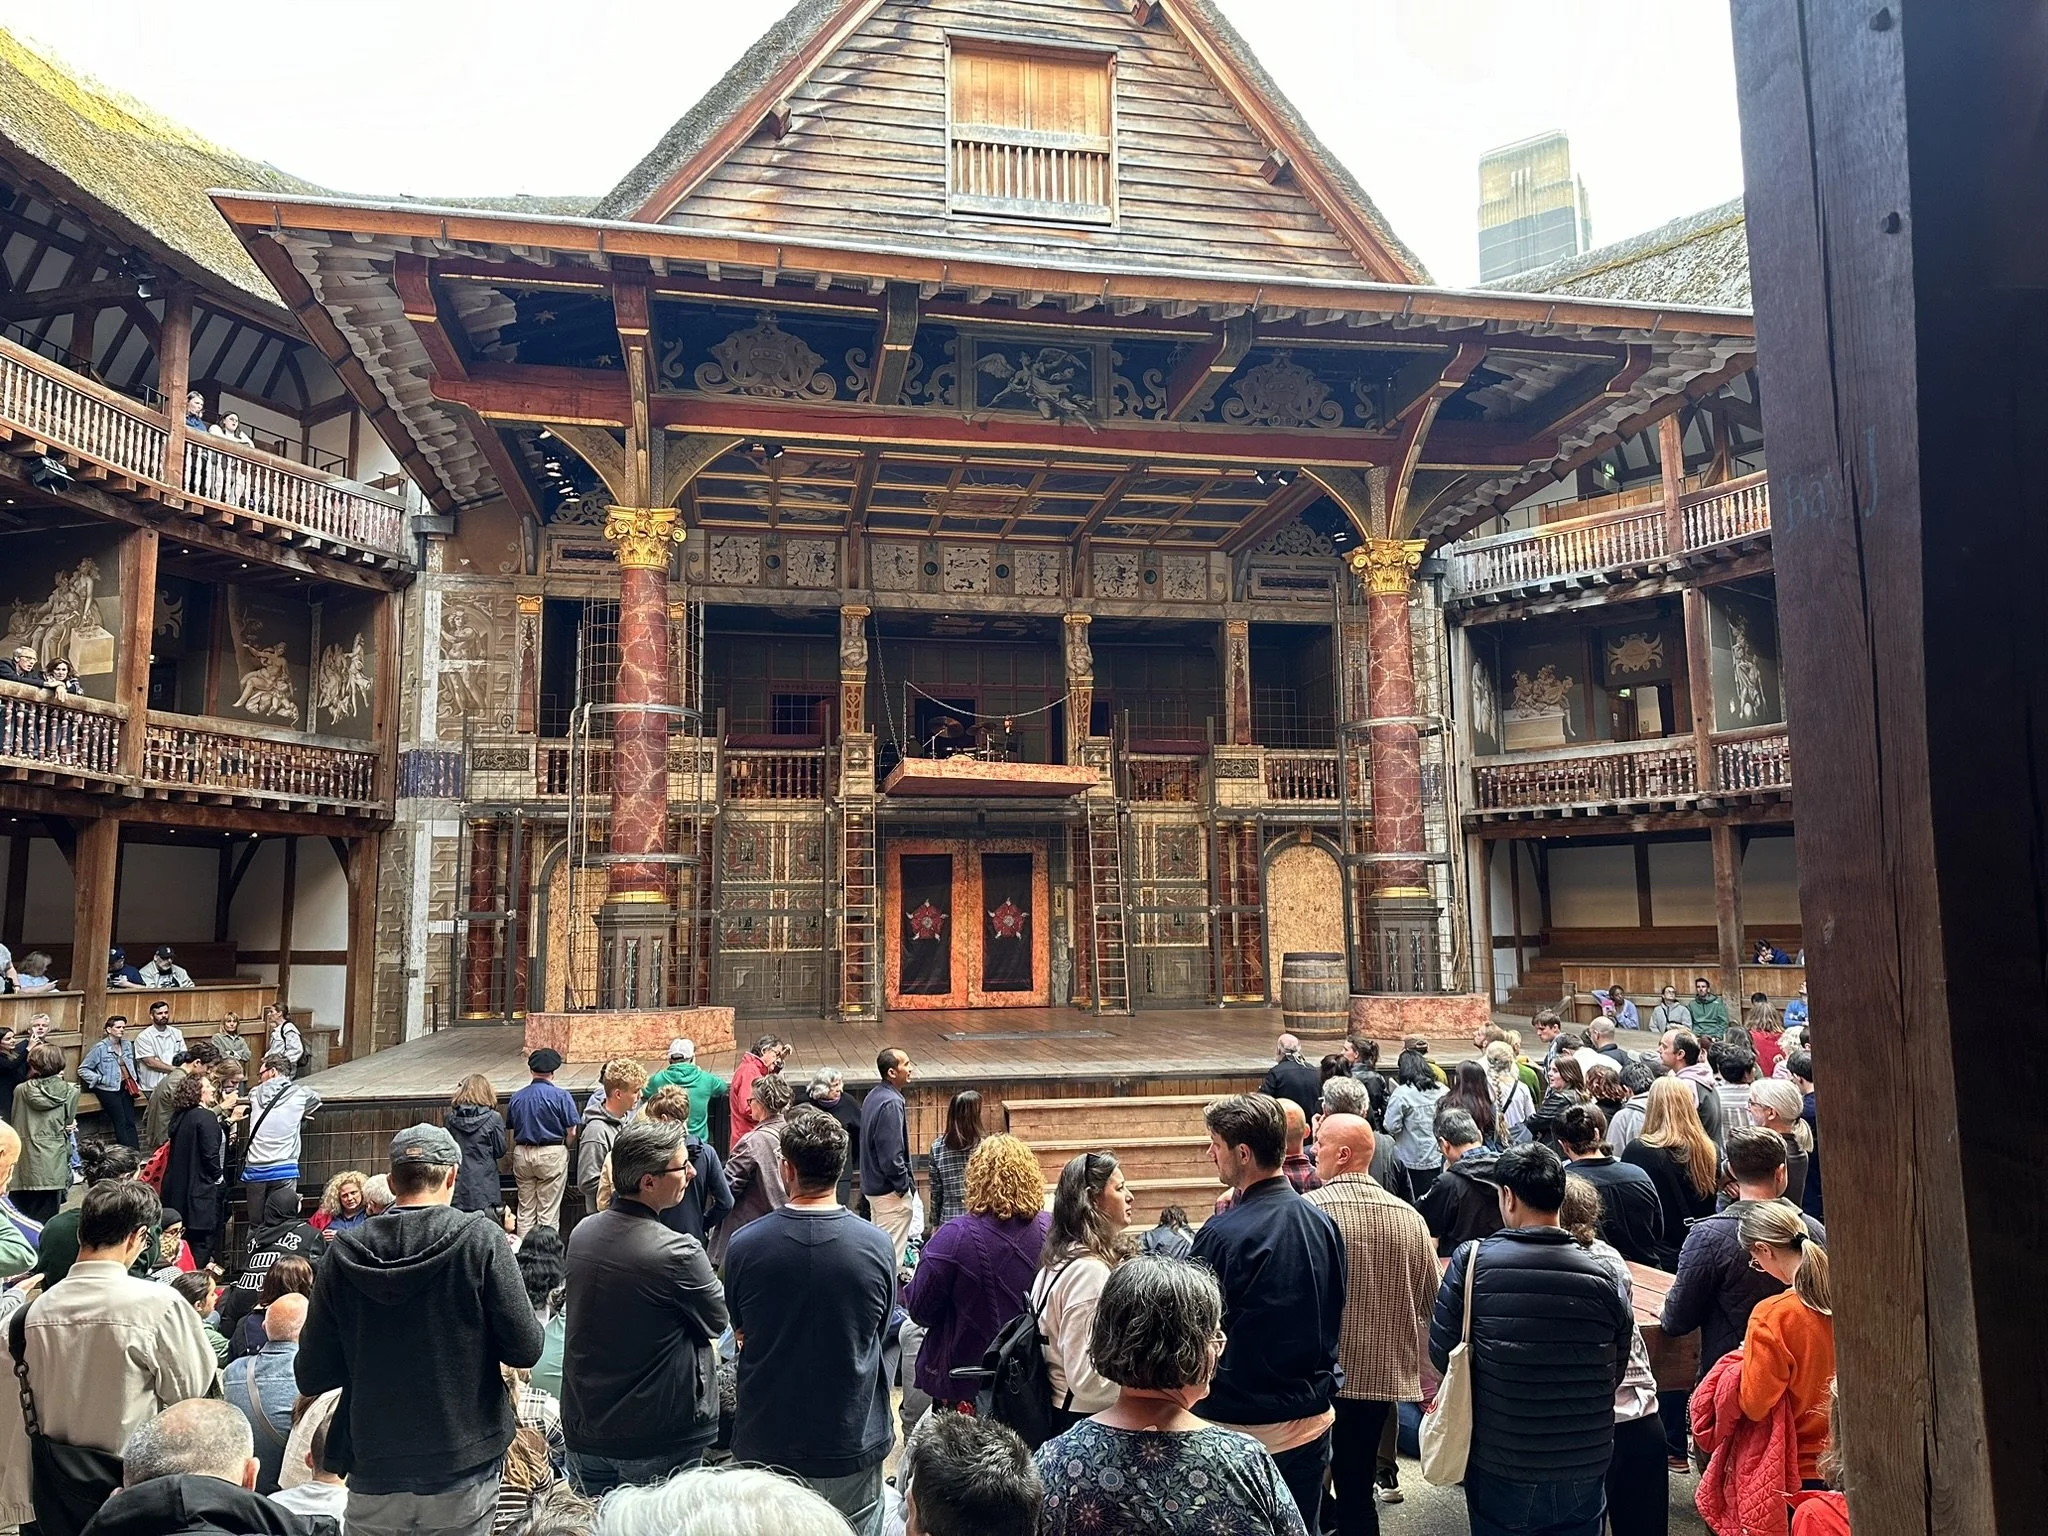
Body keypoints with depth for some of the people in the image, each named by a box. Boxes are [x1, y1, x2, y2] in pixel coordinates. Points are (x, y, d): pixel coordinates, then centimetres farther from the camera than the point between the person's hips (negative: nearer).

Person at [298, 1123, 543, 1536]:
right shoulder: (480, 1240, -13)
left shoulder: (343, 1253, -5)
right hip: (461, 1474, -2)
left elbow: (311, 1377, 0)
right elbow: (525, 1349, -12)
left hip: (374, 1475, 2)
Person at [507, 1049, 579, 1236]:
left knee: (525, 1210, 13)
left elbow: (512, 1131, 7)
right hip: (552, 1154, -4)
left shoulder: (517, 1097, 4)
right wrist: (563, 1148, 10)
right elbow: (572, 1132, -9)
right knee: (549, 1213, 2)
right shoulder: (561, 1096, -10)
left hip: (522, 1153, 4)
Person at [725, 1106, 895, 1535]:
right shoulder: (877, 1246, -15)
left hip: (765, 1446, 1)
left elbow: (740, 1334, 3)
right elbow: (881, 1336, 2)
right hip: (852, 1445, 0)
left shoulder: (744, 1246, -15)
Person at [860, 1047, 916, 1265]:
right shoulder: (891, 1103, -24)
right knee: (892, 1252, 0)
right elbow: (891, 1155, -26)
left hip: (873, 1185, 10)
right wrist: (905, 1184, -13)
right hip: (891, 1190, -10)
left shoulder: (873, 1096, 6)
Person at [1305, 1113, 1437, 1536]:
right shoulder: (1408, 1216, -2)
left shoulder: (1306, 1209, -16)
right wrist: (1429, 1384, 14)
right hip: (1378, 1375, 4)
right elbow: (1430, 1302, 4)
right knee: (1358, 1490, 16)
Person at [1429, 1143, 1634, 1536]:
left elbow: (1441, 1354, -6)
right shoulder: (1601, 1276, -12)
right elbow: (1616, 1372, 1)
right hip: (1583, 1469, 1)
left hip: (1499, 1470, -1)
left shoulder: (1472, 1261, -15)